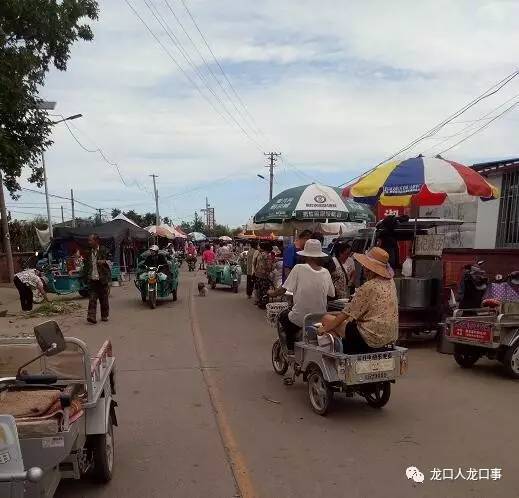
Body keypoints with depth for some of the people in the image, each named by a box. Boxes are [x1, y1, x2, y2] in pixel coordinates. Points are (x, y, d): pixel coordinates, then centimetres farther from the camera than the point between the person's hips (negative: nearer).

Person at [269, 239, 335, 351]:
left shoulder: (299, 268, -15)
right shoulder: (326, 272, -5)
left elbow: (283, 290, -9)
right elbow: (331, 295, 4)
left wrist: (272, 293, 11)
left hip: (299, 321, -4)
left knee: (283, 315, 29)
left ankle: (292, 350, 32)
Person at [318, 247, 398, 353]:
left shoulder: (368, 287, -19)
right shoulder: (390, 282, 4)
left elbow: (346, 314, -12)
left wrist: (325, 328, -1)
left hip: (374, 339, -9)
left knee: (327, 318, 0)